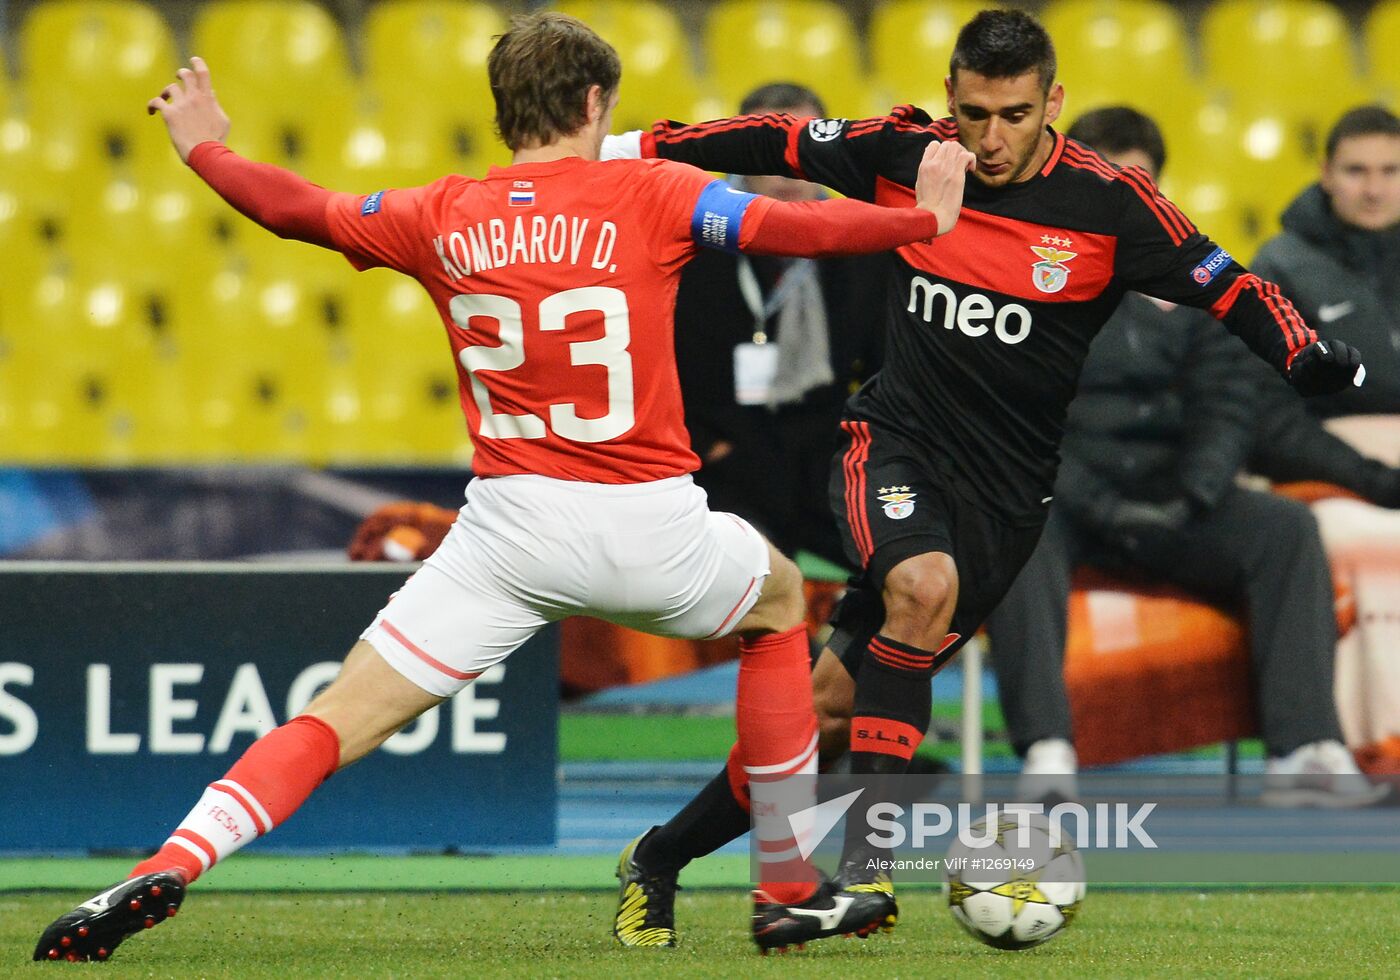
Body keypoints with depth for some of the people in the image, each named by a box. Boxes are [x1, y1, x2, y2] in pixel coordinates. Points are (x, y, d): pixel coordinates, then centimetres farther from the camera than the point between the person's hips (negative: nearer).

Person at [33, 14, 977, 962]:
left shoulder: (443, 218, 6)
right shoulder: (647, 194, -1)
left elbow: (296, 207, 16)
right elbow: (794, 228, -8)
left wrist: (205, 147, 34)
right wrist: (927, 217, 6)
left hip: (511, 529, 1)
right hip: (652, 528, -1)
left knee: (341, 717, 2)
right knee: (779, 599, 31)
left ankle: (168, 868, -21)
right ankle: (792, 889, 33)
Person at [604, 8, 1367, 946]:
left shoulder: (1106, 201, -9)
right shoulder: (904, 155, -3)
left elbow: (1227, 291, -8)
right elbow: (780, 141, 10)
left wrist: (1314, 361, -23)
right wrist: (637, 147, 12)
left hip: (1003, 490, 0)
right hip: (894, 446, 0)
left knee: (835, 705, -2)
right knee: (924, 586, -33)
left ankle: (665, 854, 14)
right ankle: (866, 855, -28)